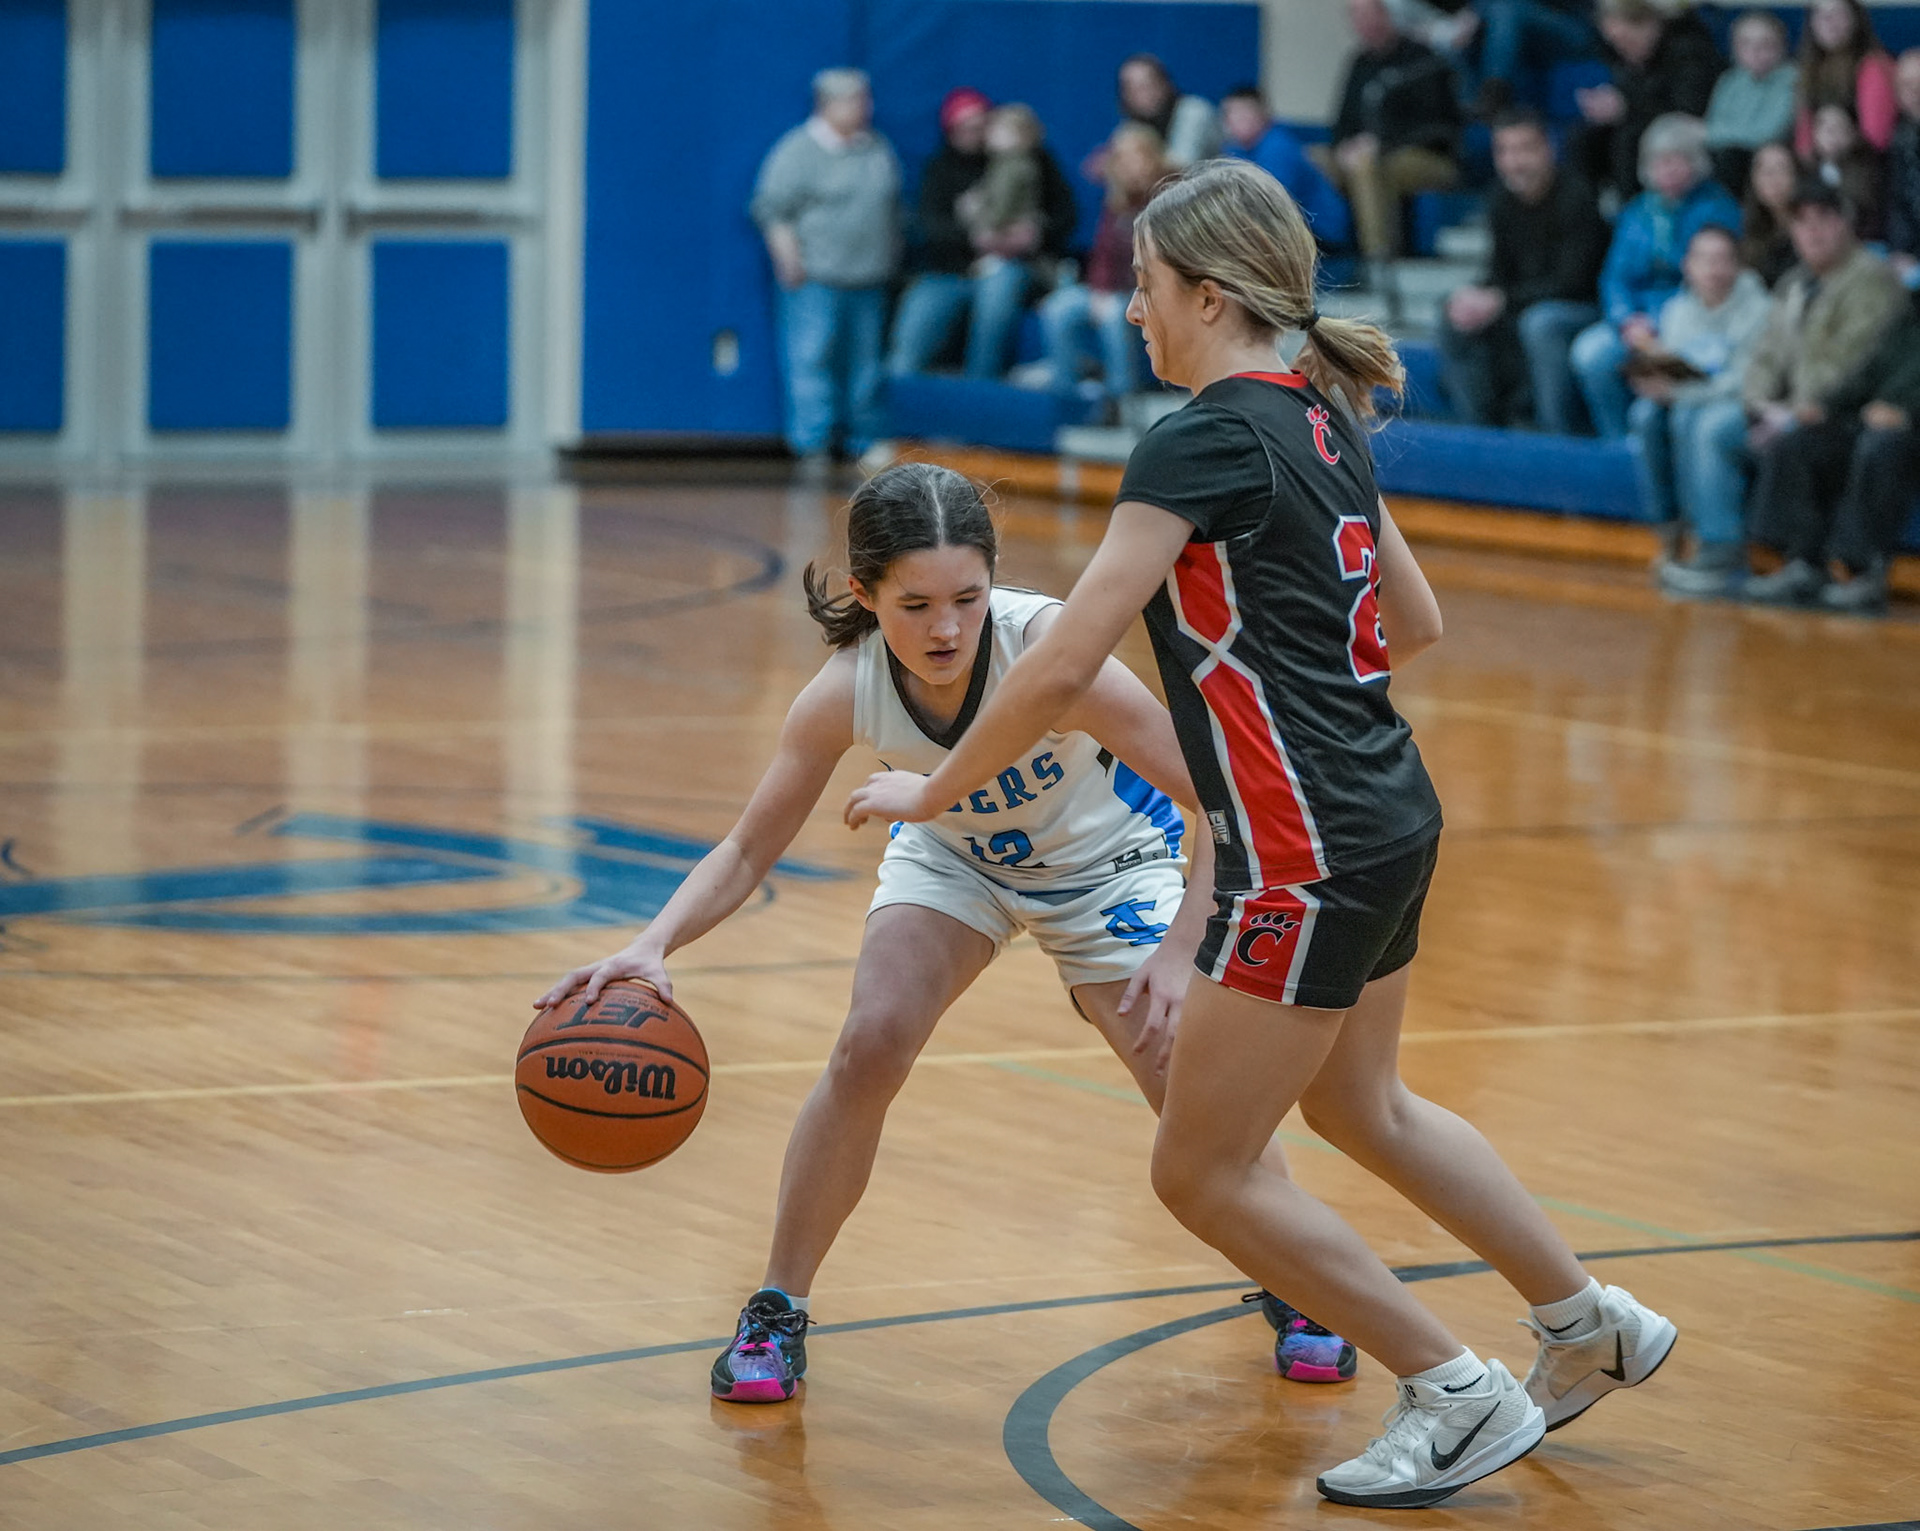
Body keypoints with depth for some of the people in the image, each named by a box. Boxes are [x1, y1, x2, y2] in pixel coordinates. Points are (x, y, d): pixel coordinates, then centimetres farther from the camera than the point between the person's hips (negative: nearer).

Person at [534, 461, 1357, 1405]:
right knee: (870, 1046, -18)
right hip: (954, 855, 2)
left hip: (1108, 861, -2)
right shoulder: (846, 692, -31)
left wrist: (1183, 949, -42)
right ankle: (777, 1312, -1)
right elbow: (749, 849, -21)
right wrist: (653, 946, -38)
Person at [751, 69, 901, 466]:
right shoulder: (799, 150, -5)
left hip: (870, 280, 6)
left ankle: (864, 442, 15)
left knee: (865, 363, 9)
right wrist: (788, 257, -14)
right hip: (816, 278, -6)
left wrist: (892, 259, 19)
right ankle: (812, 442, -7)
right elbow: (771, 209, -7)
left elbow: (893, 210, 24)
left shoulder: (879, 150, 14)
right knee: (812, 359, -9)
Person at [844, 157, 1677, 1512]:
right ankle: (1595, 1325, 40)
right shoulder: (1322, 420, 8)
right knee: (1361, 1105, 29)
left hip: (1308, 856, -9)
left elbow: (1063, 665, -21)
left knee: (1205, 1171, 3)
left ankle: (1459, 1396, 9)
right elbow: (1416, 624, 18)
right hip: (1390, 816, 9)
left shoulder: (1204, 443, -18)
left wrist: (933, 792, -9)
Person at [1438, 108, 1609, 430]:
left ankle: (1559, 436, -29)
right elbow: (1501, 273, 8)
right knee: (1456, 320, -9)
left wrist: (1501, 301, -26)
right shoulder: (1504, 202, 3)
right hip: (1529, 305, 7)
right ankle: (1482, 425, -3)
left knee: (1541, 323, -37)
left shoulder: (1575, 196, -19)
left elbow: (1573, 282, -22)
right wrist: (1478, 297, -16)